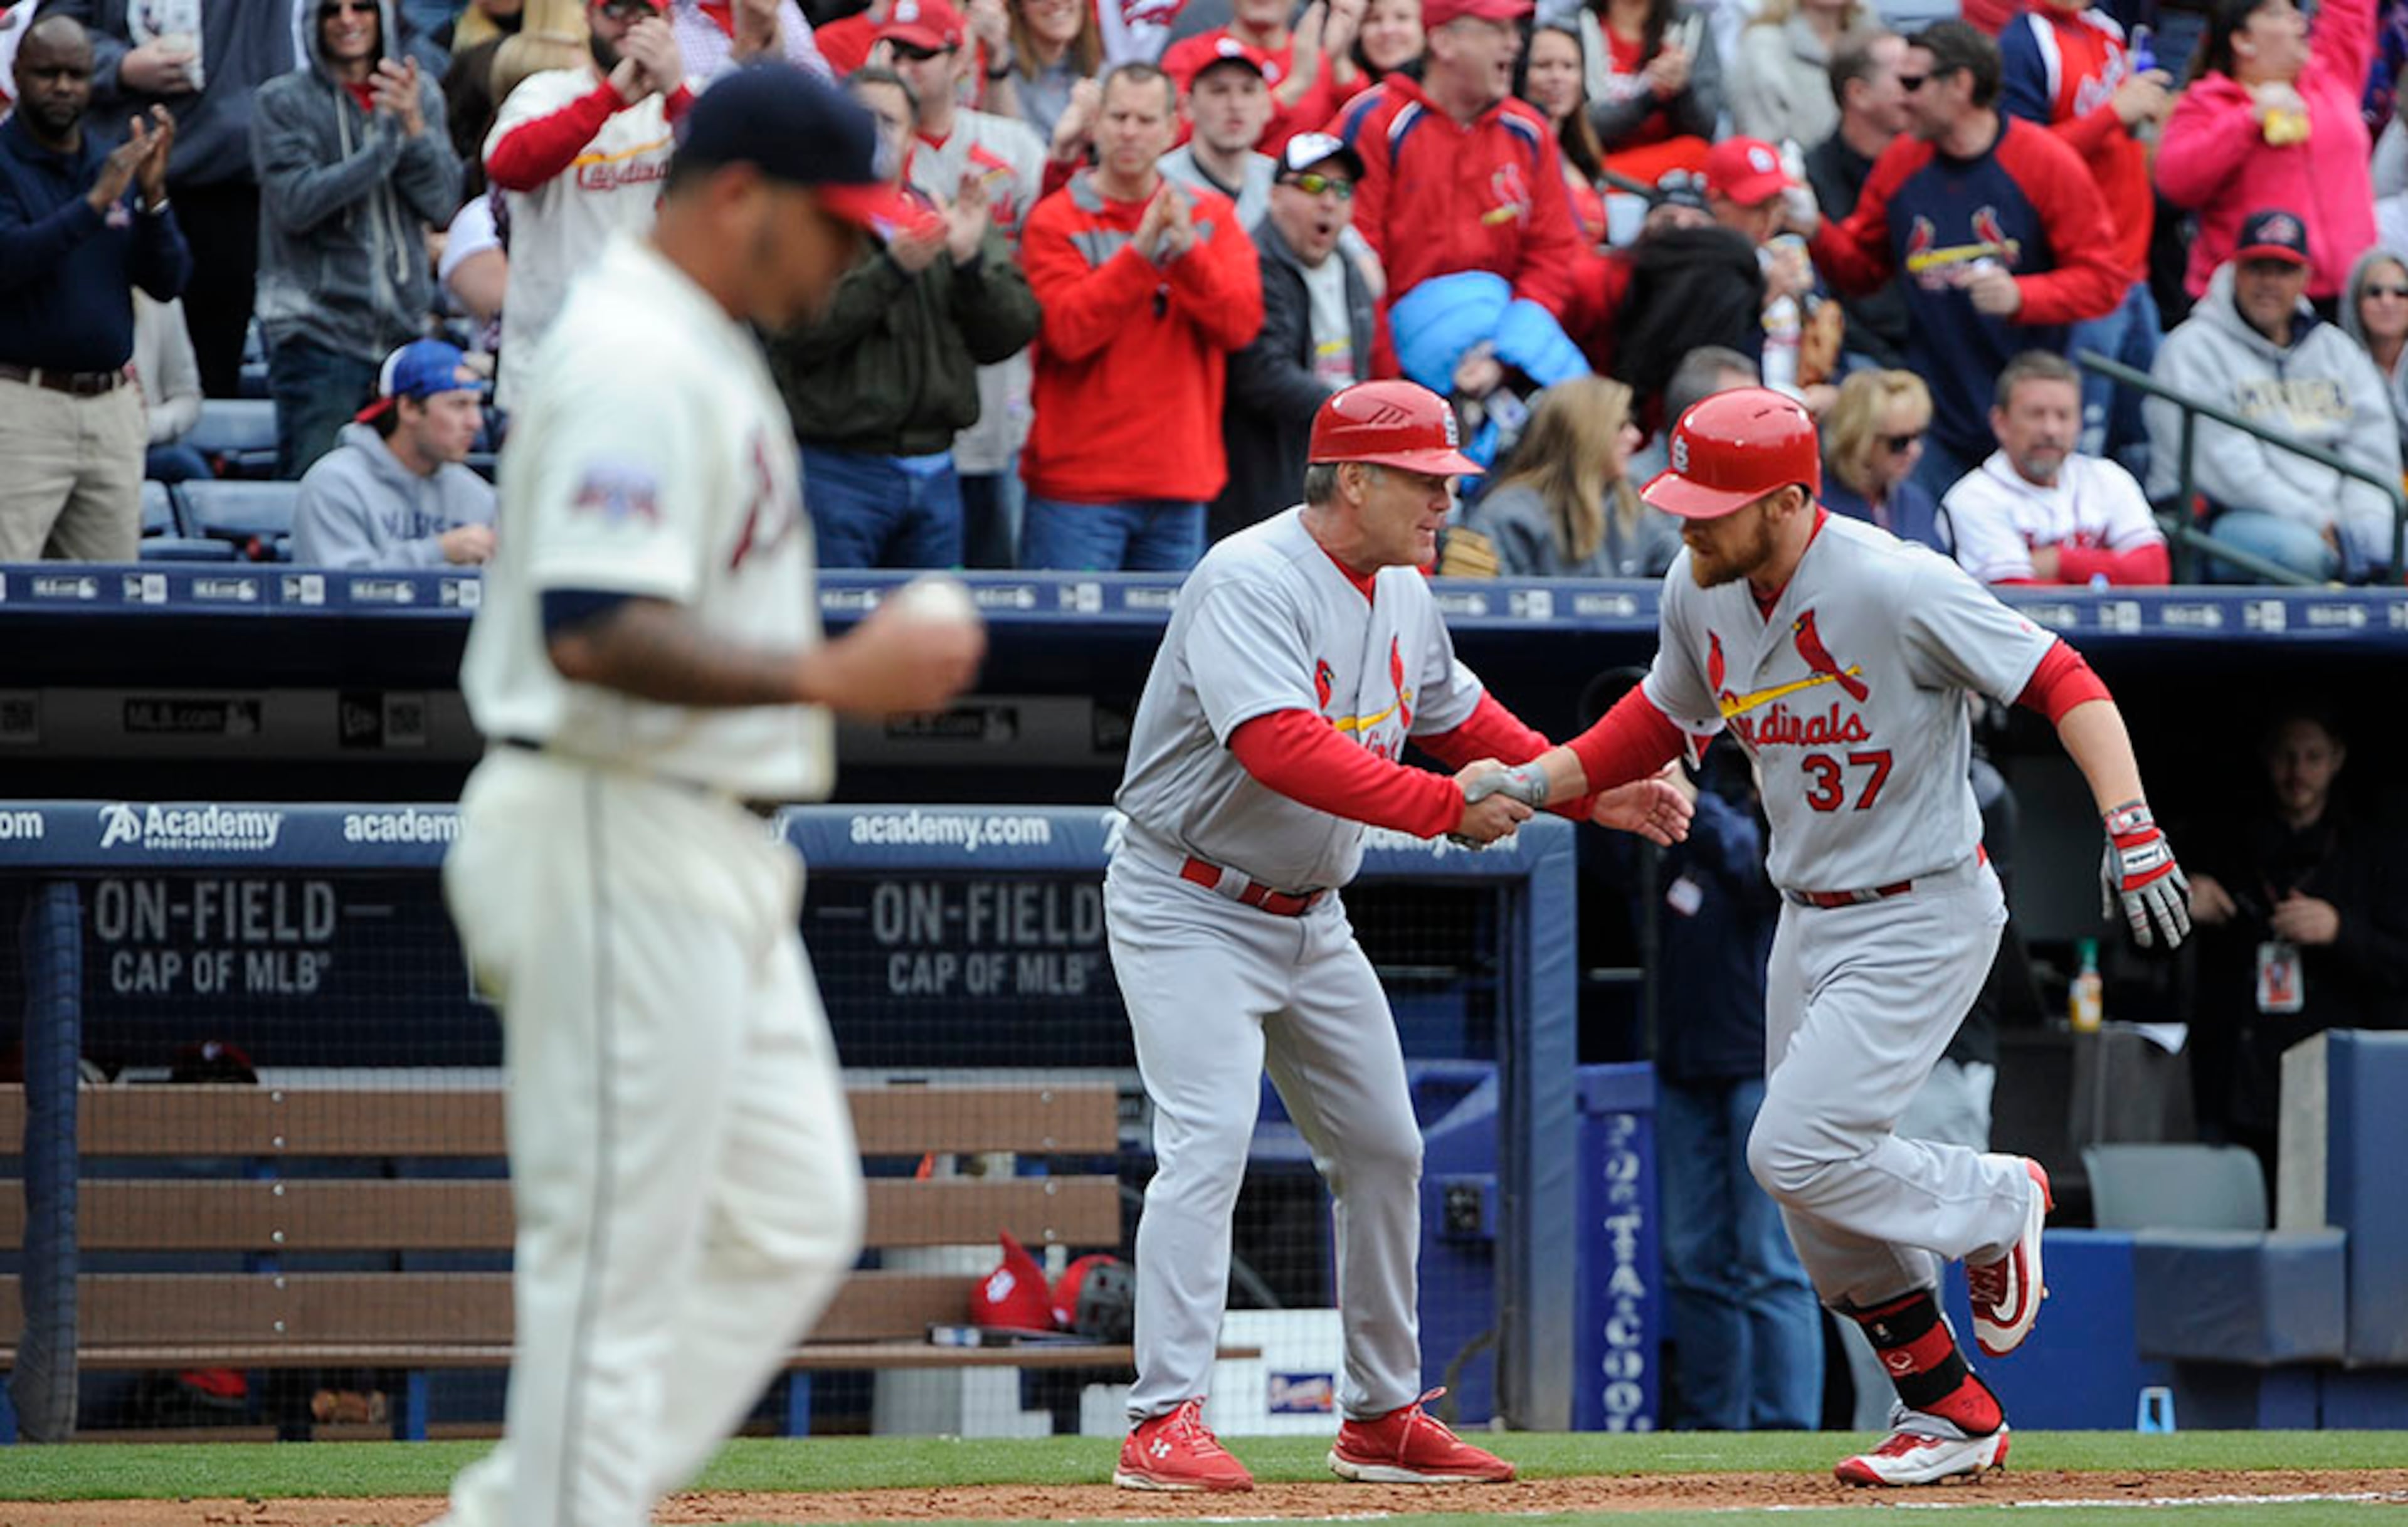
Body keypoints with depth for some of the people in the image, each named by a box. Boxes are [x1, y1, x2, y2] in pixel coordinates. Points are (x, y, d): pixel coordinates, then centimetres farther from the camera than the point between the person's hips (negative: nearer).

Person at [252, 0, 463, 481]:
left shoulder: (421, 95, 11)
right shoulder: (283, 102, 1)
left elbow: (442, 205, 2)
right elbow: (297, 203, -12)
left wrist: (414, 127, -14)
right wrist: (388, 143, -17)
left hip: (404, 328, 4)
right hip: (318, 330, -4)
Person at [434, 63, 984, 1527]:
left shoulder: (701, 351, 16)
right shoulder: (637, 361, -17)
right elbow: (594, 635, -27)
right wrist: (831, 677, -25)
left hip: (709, 858, 11)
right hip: (618, 846, -11)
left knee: (791, 1223, 12)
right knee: (618, 1260, -6)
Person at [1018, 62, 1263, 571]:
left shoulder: (1211, 218, 11)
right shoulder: (1057, 220, 0)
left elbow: (1242, 322, -3)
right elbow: (1068, 330, -15)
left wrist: (1186, 248, -16)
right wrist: (1141, 251, -20)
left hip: (1180, 486, 4)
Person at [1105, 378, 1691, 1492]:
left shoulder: (1402, 593, 5)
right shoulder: (1250, 584, -24)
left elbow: (1462, 719, 19)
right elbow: (1280, 748, -37)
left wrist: (1592, 793, 7)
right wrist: (1445, 806, -40)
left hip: (1310, 918, 9)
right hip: (1191, 908, -9)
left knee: (1383, 1150, 11)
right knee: (1208, 1143, -20)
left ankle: (1382, 1417, 22)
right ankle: (1163, 1424, -21)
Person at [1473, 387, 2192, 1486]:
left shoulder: (1894, 588, -24)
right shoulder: (1700, 592, -2)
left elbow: (2063, 683, -22)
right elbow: (1664, 718, 16)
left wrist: (2133, 831, -34)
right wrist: (1537, 780, 0)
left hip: (1923, 919, -8)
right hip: (1809, 921, 8)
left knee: (1798, 1154, -17)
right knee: (1821, 1204, 8)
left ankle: (1995, 1205, 10)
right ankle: (1952, 1415, 23)